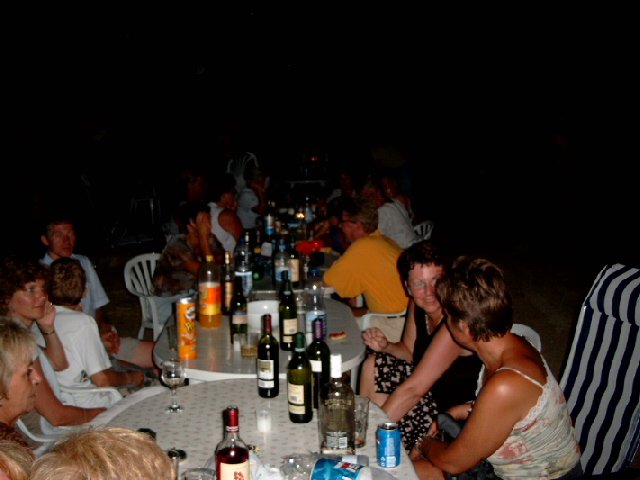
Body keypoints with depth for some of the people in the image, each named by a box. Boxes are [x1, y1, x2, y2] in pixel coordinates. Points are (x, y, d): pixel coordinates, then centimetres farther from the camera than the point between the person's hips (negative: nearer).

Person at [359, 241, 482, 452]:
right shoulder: (417, 305, -8)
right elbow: (410, 351, 8)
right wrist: (384, 346, -11)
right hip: (429, 384, 8)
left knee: (377, 402, -14)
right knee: (373, 364, 10)